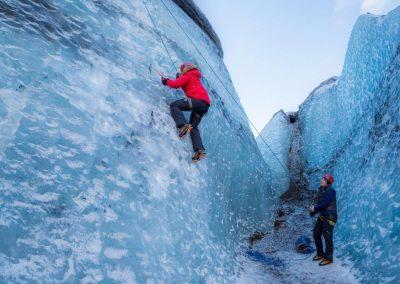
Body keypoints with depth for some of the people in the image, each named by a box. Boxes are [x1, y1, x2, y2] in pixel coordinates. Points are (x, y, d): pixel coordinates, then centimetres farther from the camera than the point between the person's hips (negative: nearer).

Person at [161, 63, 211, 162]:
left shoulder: (188, 75, 6)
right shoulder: (195, 77, 33)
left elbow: (176, 84, -6)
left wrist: (166, 81, 9)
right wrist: (179, 77, 33)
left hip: (198, 100, -9)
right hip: (205, 105, 9)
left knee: (174, 105, -7)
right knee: (193, 127, 9)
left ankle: (183, 125, -29)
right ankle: (200, 150, -6)